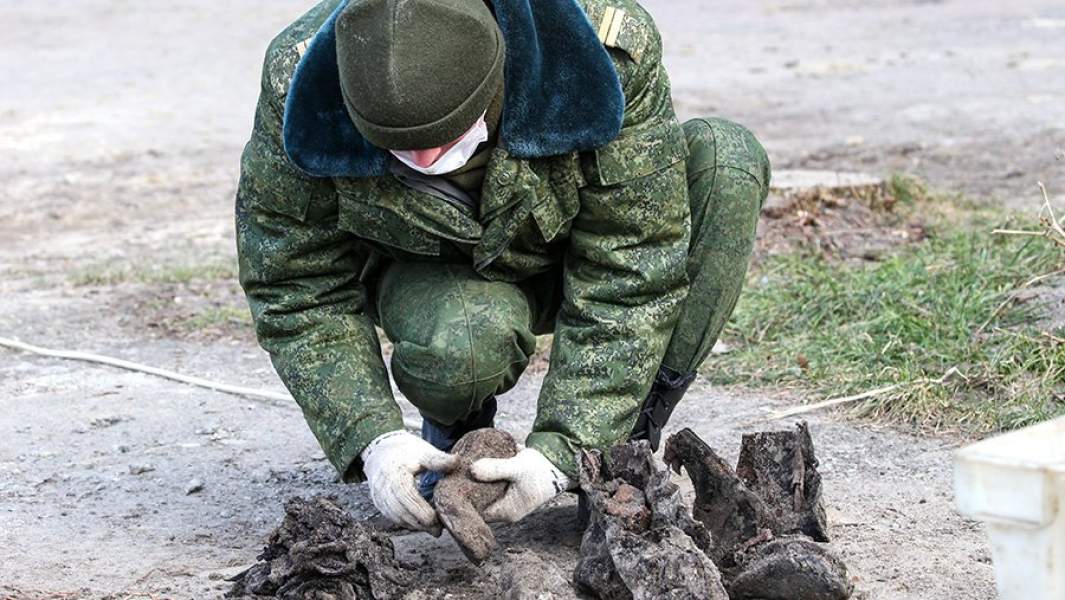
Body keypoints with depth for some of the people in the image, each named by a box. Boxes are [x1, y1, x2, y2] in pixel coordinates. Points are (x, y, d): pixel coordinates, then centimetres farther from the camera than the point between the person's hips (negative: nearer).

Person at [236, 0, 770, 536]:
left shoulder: (610, 50, -35)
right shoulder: (293, 84, -30)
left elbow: (633, 273, -29)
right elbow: (298, 293, -20)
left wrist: (561, 451, -35)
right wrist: (373, 439, -33)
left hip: (578, 253, 1)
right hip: (430, 272, -1)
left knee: (726, 161, -28)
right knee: (454, 347, -37)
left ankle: (629, 431, -13)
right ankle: (455, 428, 3)